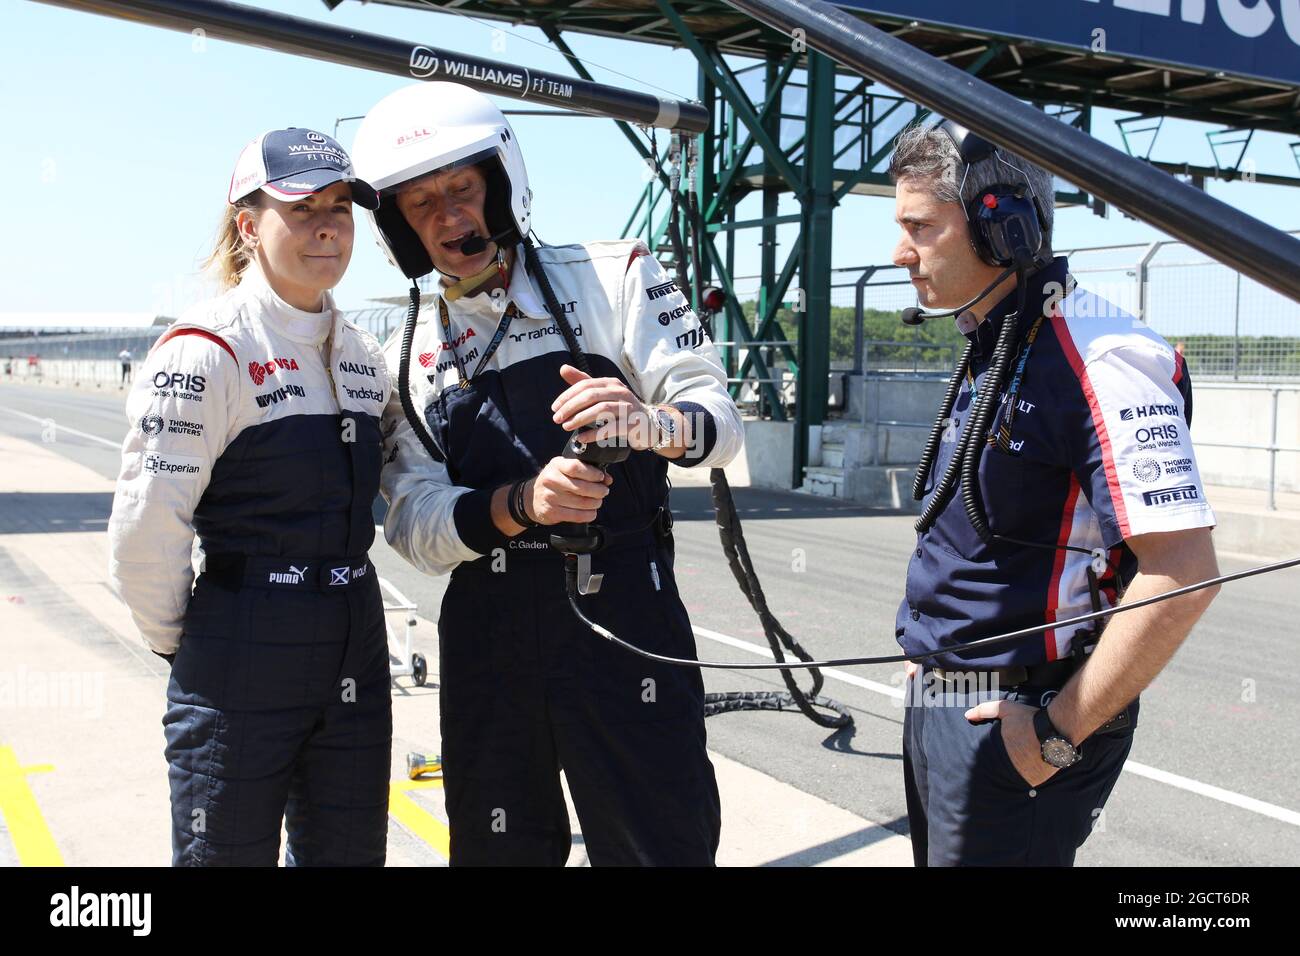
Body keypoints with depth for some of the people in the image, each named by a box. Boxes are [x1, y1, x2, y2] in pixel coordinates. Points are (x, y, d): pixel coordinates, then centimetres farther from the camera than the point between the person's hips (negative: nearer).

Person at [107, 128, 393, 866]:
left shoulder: (363, 356, 9)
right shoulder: (207, 353, -14)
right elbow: (145, 532, -17)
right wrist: (178, 641, -5)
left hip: (357, 663, 7)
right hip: (241, 682, -6)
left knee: (350, 852, 16)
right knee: (229, 853, 8)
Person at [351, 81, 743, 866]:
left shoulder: (613, 278, 0)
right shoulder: (409, 358, 9)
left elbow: (721, 424, -6)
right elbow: (416, 525, -1)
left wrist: (653, 425, -30)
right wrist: (521, 503, -20)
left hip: (625, 627, -3)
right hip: (486, 647, 4)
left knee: (664, 845, 1)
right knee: (498, 849, 16)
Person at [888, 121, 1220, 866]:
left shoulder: (1098, 359, -20)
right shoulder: (989, 350, 10)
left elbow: (1183, 575, -25)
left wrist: (1058, 734, -20)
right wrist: (935, 662, 14)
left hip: (1012, 728, -9)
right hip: (941, 705, 9)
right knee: (940, 854, 21)